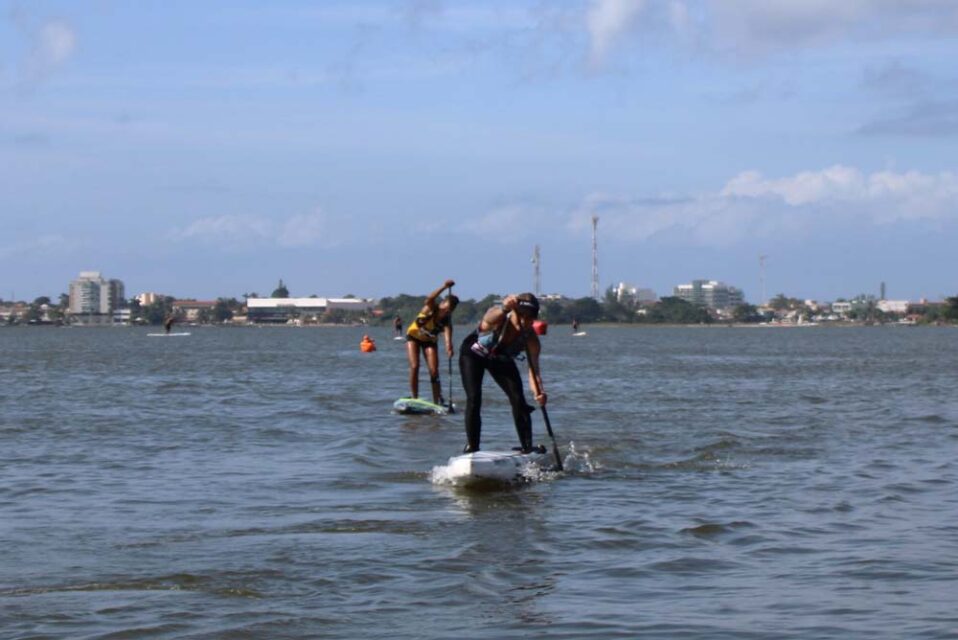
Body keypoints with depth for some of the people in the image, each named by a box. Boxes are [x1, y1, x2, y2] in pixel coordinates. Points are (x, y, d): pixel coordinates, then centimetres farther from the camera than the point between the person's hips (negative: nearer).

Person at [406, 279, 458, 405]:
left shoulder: (447, 320, -23)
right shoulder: (431, 308, -28)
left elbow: (447, 334, -41)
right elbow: (429, 299, -51)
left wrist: (449, 347, -61)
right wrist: (444, 287, -59)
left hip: (429, 340, 2)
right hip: (414, 336, -2)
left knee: (434, 370, -9)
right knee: (414, 366, -16)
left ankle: (437, 401, -5)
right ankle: (414, 398, -9)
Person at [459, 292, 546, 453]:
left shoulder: (531, 338, -30)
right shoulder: (499, 318, -38)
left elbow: (533, 369, -34)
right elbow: (489, 318, -64)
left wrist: (538, 391, -56)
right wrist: (504, 309, -87)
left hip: (500, 360, 3)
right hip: (473, 354, -3)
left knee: (518, 400, -9)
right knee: (474, 399, -16)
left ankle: (527, 447, 0)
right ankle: (471, 446, -6)